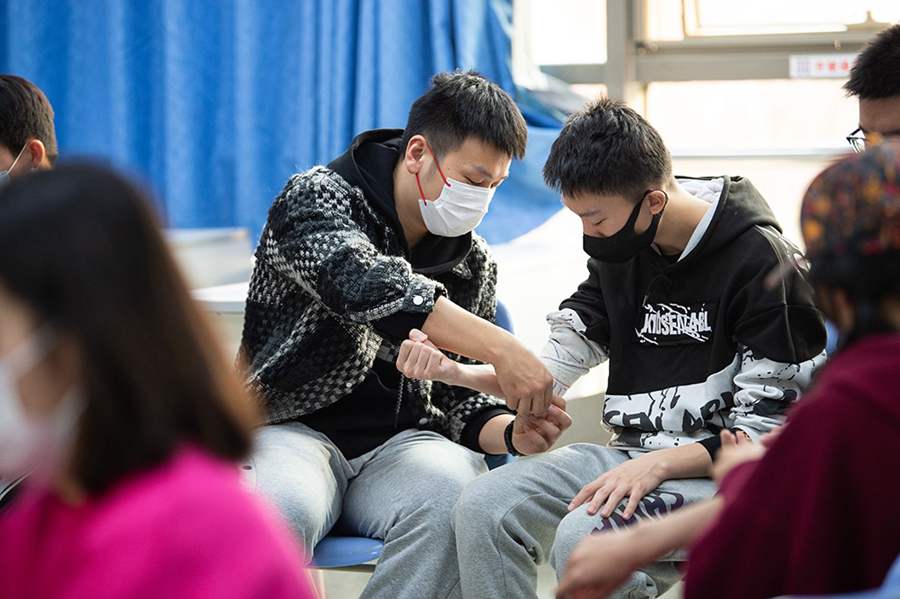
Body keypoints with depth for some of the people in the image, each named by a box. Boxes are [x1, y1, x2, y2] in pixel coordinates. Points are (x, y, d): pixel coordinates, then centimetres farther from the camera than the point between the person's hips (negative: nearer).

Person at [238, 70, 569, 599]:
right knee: (284, 507, -39)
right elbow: (368, 287, -27)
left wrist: (514, 433, -7)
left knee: (455, 498, -32)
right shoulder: (316, 198, -5)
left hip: (404, 440, 4)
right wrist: (500, 347, -35)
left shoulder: (475, 263, 13)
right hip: (294, 430, -4)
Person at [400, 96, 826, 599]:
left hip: (718, 469, -7)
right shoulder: (620, 251, 8)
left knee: (582, 538, -32)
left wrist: (656, 464, -25)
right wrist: (452, 371, -5)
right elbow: (550, 371, 12)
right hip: (633, 455, 7)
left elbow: (771, 431, -15)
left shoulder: (759, 261, -14)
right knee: (484, 509, -14)